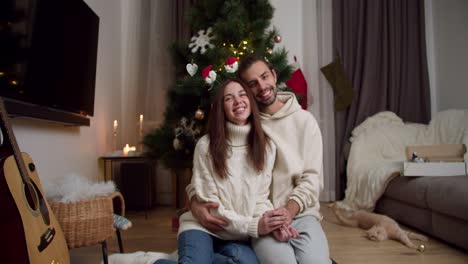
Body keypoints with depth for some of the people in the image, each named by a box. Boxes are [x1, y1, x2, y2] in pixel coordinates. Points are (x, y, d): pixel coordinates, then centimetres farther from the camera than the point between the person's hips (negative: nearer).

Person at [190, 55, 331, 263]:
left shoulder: (304, 120, 5)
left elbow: (312, 177, 1)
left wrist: (290, 209, -15)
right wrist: (195, 202, -15)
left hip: (301, 214, 2)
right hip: (260, 218, -1)